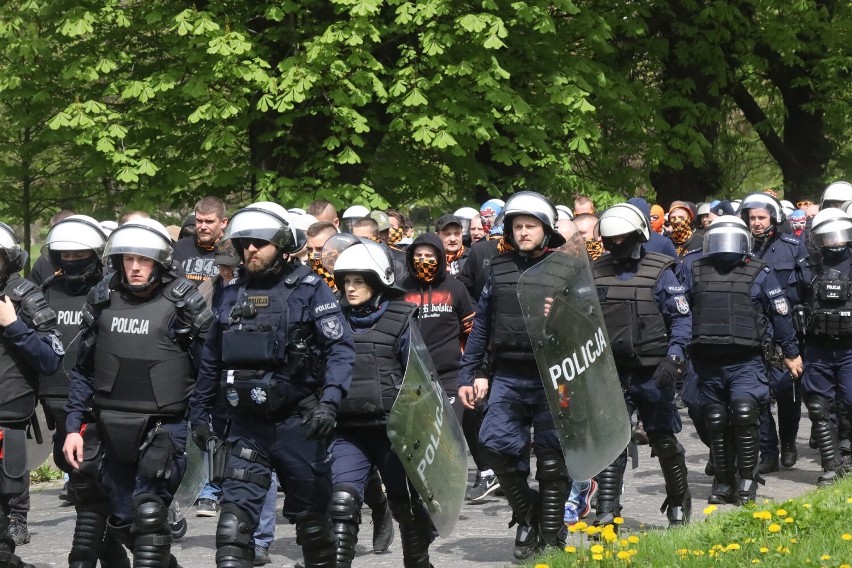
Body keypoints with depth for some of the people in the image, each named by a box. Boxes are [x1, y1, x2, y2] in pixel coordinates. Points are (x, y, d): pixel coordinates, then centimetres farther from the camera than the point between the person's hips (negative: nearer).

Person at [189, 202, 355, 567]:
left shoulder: (309, 289, -5)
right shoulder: (233, 294, 10)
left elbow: (341, 348, -12)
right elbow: (212, 359, 18)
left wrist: (329, 401, -24)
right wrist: (199, 412, 17)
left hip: (298, 423, -4)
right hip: (247, 424, 4)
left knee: (310, 514, 10)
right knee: (235, 514, -10)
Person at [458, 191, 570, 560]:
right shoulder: (499, 269, 9)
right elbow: (481, 324, 12)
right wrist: (467, 375, 10)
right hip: (508, 375, 3)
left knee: (551, 455, 1)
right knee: (495, 443, -11)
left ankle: (551, 536, 13)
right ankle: (527, 513, 11)